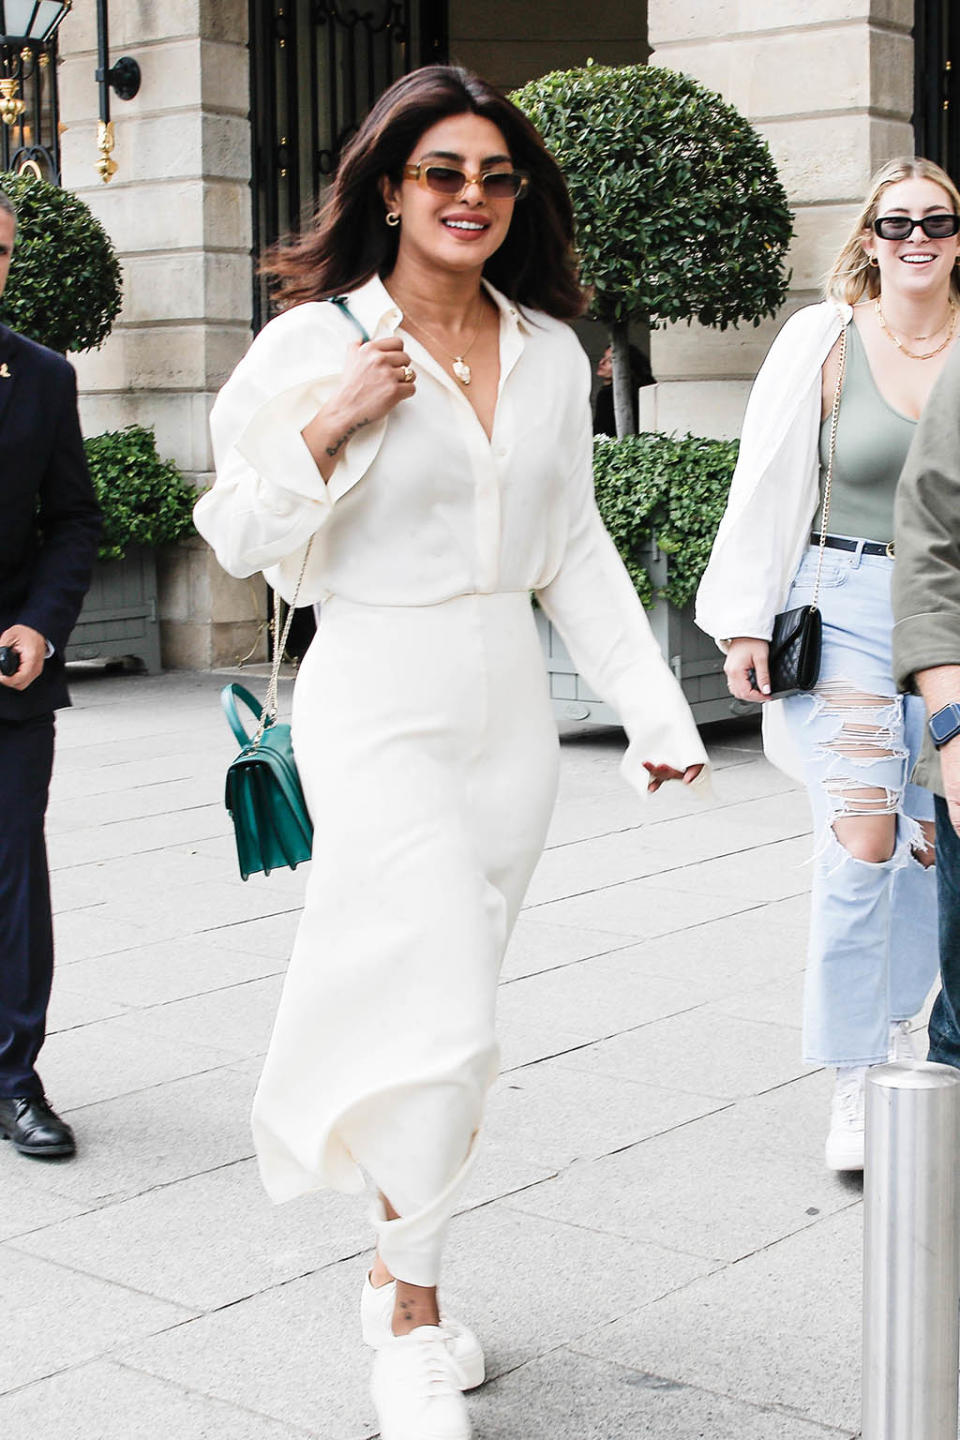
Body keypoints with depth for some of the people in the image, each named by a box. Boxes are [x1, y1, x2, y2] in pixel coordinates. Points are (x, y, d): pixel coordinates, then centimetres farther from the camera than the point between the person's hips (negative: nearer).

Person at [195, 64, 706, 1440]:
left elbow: (575, 547, 13)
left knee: (444, 1014, 12)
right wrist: (329, 425, -19)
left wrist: (655, 709, 10)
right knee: (445, 1023, -10)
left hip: (510, 708, 5)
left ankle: (396, 1267, 30)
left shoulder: (550, 353, 8)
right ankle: (413, 1320, 10)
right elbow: (241, 538, -4)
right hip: (379, 707, -5)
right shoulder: (316, 343, -6)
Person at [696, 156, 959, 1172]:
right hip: (845, 603, -3)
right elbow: (765, 488, 2)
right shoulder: (822, 340, 0)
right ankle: (854, 1087, -1)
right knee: (861, 840, -10)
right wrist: (745, 622, -2)